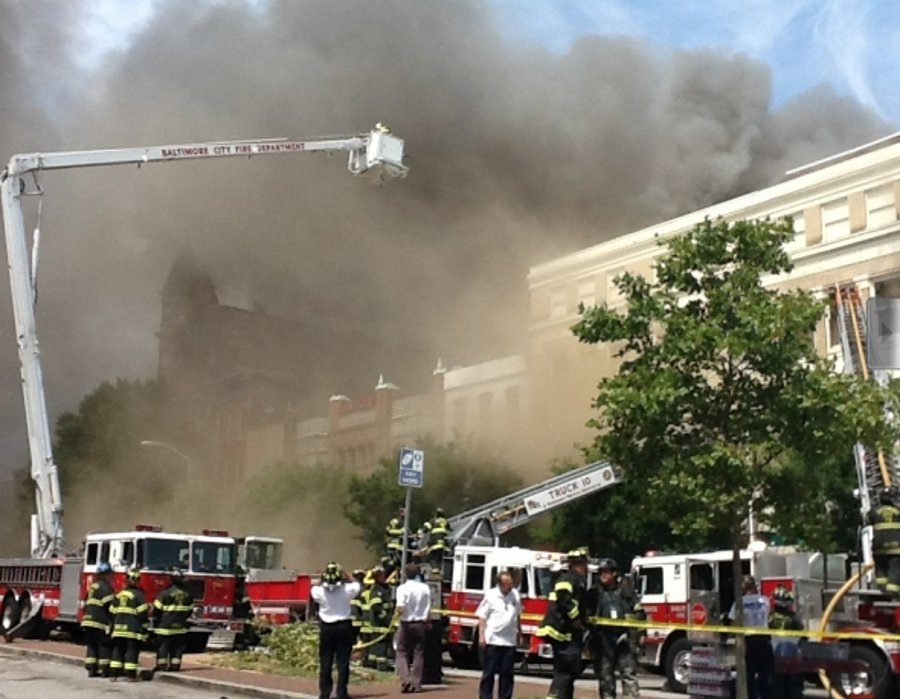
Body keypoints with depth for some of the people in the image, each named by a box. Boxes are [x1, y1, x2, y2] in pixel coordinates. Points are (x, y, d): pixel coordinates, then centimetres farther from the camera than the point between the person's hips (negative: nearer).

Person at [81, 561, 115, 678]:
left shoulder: (93, 586, 19)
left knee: (92, 646, 12)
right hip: (100, 622, -9)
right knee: (105, 646, -1)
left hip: (88, 620, 9)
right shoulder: (105, 587, -10)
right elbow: (110, 605, -16)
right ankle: (104, 669, -1)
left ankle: (91, 669, 11)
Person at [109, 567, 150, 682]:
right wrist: (145, 628, -5)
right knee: (132, 651, -3)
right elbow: (143, 613, -12)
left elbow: (112, 612, 15)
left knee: (118, 650, 11)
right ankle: (131, 675, -6)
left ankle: (114, 673, 10)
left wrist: (113, 626, 22)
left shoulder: (119, 594, 12)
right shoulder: (138, 595, -8)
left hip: (119, 628, 6)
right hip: (133, 629, -6)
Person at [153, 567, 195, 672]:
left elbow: (157, 609, -6)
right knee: (178, 646, 9)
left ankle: (161, 665, 2)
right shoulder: (187, 595, 3)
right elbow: (190, 610, 13)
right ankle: (175, 665, 8)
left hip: (165, 625, -3)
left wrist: (155, 621, 9)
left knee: (163, 645, 4)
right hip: (180, 627, 3)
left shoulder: (165, 593, -10)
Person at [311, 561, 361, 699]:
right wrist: (345, 575, 6)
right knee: (343, 663, 3)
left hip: (326, 628, 1)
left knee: (325, 663, 9)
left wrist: (322, 580, 4)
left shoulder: (320, 591, -10)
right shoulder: (347, 589, -11)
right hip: (344, 627, -1)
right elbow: (356, 585, 10)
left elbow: (314, 589, 13)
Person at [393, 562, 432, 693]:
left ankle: (405, 680, -7)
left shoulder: (402, 588, -12)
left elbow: (400, 609, -19)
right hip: (420, 624, 3)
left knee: (402, 653, 8)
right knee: (418, 654, 9)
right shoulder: (425, 588, -2)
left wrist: (395, 617, 2)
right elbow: (428, 609, 1)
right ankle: (416, 683, 9)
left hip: (406, 624, -3)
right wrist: (428, 622, 16)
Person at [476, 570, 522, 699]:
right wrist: (481, 636, -9)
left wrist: (519, 633, 19)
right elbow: (482, 617, -4)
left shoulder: (515, 594, 7)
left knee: (507, 672, 7)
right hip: (493, 639, -4)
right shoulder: (490, 595, -5)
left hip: (510, 640, 4)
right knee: (490, 671, 1)